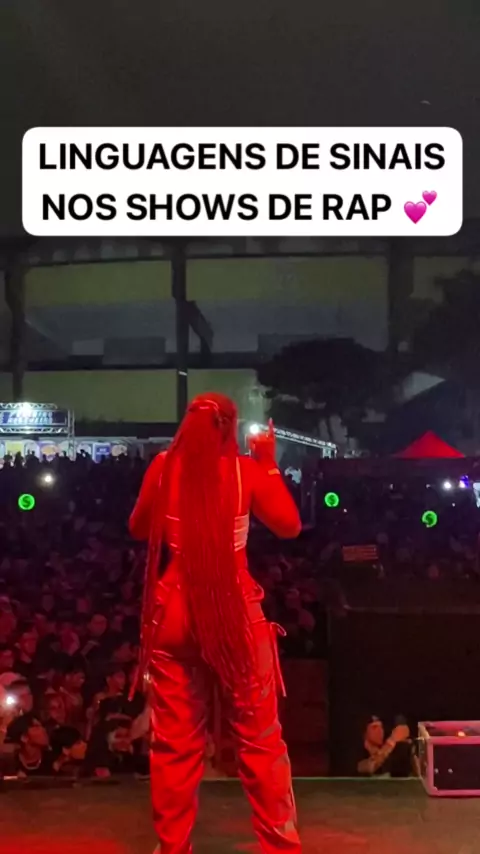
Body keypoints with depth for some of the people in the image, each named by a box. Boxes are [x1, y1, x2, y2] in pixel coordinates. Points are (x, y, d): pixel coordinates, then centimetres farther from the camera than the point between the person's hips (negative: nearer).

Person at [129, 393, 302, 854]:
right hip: (234, 610, -1)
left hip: (172, 611, 1)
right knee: (260, 738, 10)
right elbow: (289, 526, 6)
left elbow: (138, 528, 12)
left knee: (175, 742, 10)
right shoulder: (246, 469, -4)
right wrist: (270, 464, 10)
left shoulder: (164, 466, 0)